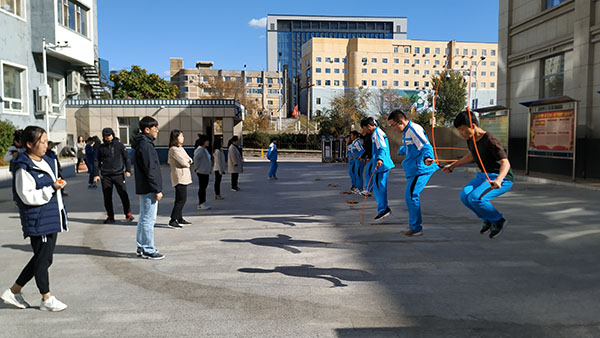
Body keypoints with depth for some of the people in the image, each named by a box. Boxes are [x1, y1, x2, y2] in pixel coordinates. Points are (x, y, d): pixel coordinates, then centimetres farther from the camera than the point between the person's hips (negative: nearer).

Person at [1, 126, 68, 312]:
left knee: (43, 259, 16)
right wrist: (52, 188, -23)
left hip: (52, 219, 9)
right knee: (43, 259, 2)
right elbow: (28, 197, -19)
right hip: (37, 221, -9)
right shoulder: (23, 169, -15)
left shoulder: (48, 162, 11)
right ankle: (46, 299, 17)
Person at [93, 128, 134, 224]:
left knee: (124, 195, -5)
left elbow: (126, 158, 5)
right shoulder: (101, 147, 8)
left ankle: (128, 214, 7)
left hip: (118, 174, -2)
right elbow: (97, 161, 13)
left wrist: (128, 170, -5)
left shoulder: (119, 145, 4)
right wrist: (96, 174, 5)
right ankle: (110, 216, 14)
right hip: (106, 176, 2)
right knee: (107, 197, 4)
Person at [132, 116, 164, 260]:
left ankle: (142, 247, 25)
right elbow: (150, 170, -20)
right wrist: (157, 190, -18)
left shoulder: (141, 144, 15)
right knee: (149, 220, -4)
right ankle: (148, 250, 2)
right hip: (149, 189, -11)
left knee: (144, 218, 16)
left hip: (143, 188, 11)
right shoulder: (145, 145, -17)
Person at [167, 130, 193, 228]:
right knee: (181, 199, -12)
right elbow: (183, 162, -18)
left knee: (181, 199, 13)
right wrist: (188, 164, 3)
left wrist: (188, 161, -7)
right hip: (179, 177, -10)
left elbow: (189, 160, 15)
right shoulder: (173, 149, -12)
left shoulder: (180, 148, 19)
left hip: (184, 177, 10)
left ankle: (180, 218, 20)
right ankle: (172, 220, -11)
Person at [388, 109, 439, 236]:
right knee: (410, 196, 18)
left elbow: (426, 146, -27)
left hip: (420, 169, -11)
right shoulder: (406, 131, 15)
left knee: (411, 195, -13)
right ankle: (414, 225, 31)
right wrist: (401, 151, 53)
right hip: (413, 170, 11)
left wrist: (427, 157, -46)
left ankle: (416, 228, -4)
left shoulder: (414, 129, -17)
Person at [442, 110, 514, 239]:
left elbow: (505, 163, -29)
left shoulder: (489, 141, -24)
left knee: (475, 198, -27)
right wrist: (453, 165, 24)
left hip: (502, 177, -8)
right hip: (485, 175, 9)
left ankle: (499, 221, -1)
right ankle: (487, 219, 10)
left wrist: (498, 180, -47)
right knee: (465, 195, -11)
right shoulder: (470, 139, 2)